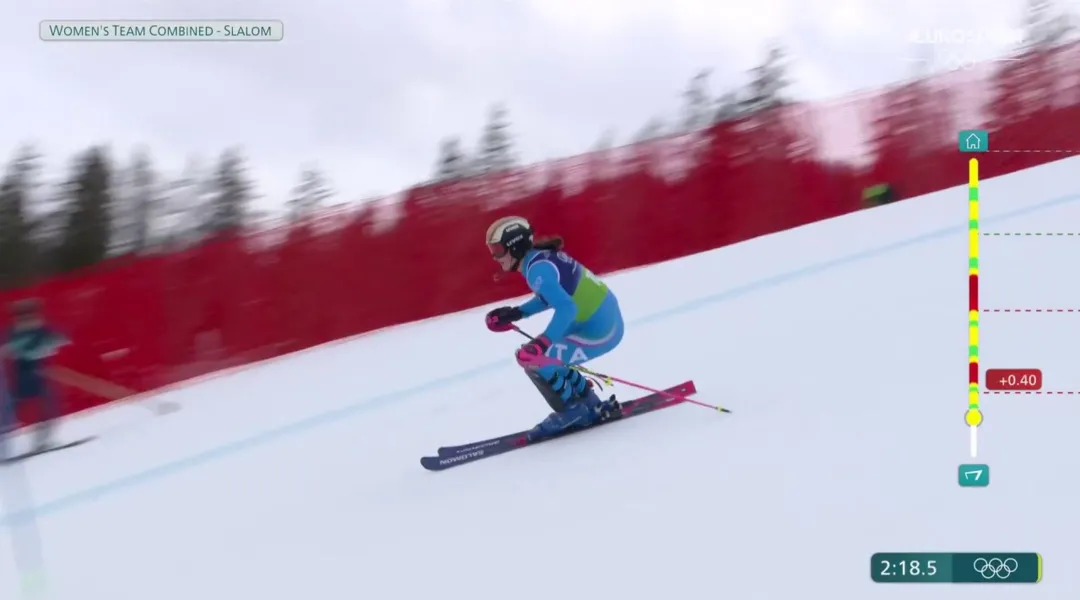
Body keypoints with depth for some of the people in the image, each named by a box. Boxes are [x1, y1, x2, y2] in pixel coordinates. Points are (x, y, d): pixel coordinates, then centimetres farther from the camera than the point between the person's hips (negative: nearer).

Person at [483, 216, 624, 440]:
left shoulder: (537, 268, -20)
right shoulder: (542, 256, 8)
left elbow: (566, 308, -31)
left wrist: (542, 342, -39)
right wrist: (514, 313, 19)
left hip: (597, 331, -10)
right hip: (605, 320, 10)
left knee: (532, 357, -7)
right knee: (545, 356, 21)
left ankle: (572, 411, 7)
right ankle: (591, 405, 24)